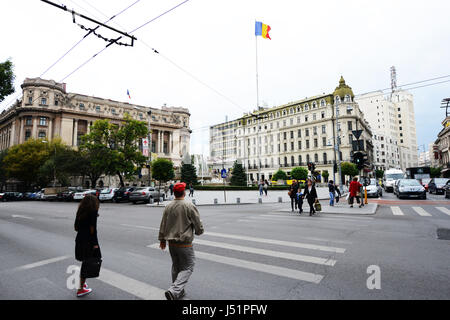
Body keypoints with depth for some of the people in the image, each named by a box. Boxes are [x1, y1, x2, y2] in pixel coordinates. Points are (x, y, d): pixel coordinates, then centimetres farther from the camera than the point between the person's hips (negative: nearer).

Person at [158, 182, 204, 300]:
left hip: (171, 243, 6)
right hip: (184, 244, -6)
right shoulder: (189, 206, -16)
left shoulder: (168, 207, 1)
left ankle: (178, 291, 32)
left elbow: (162, 225, 9)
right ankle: (173, 291, -8)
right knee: (187, 268, 5)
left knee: (176, 267, 20)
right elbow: (198, 225, -9)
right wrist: (199, 231, 13)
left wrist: (162, 239, 22)